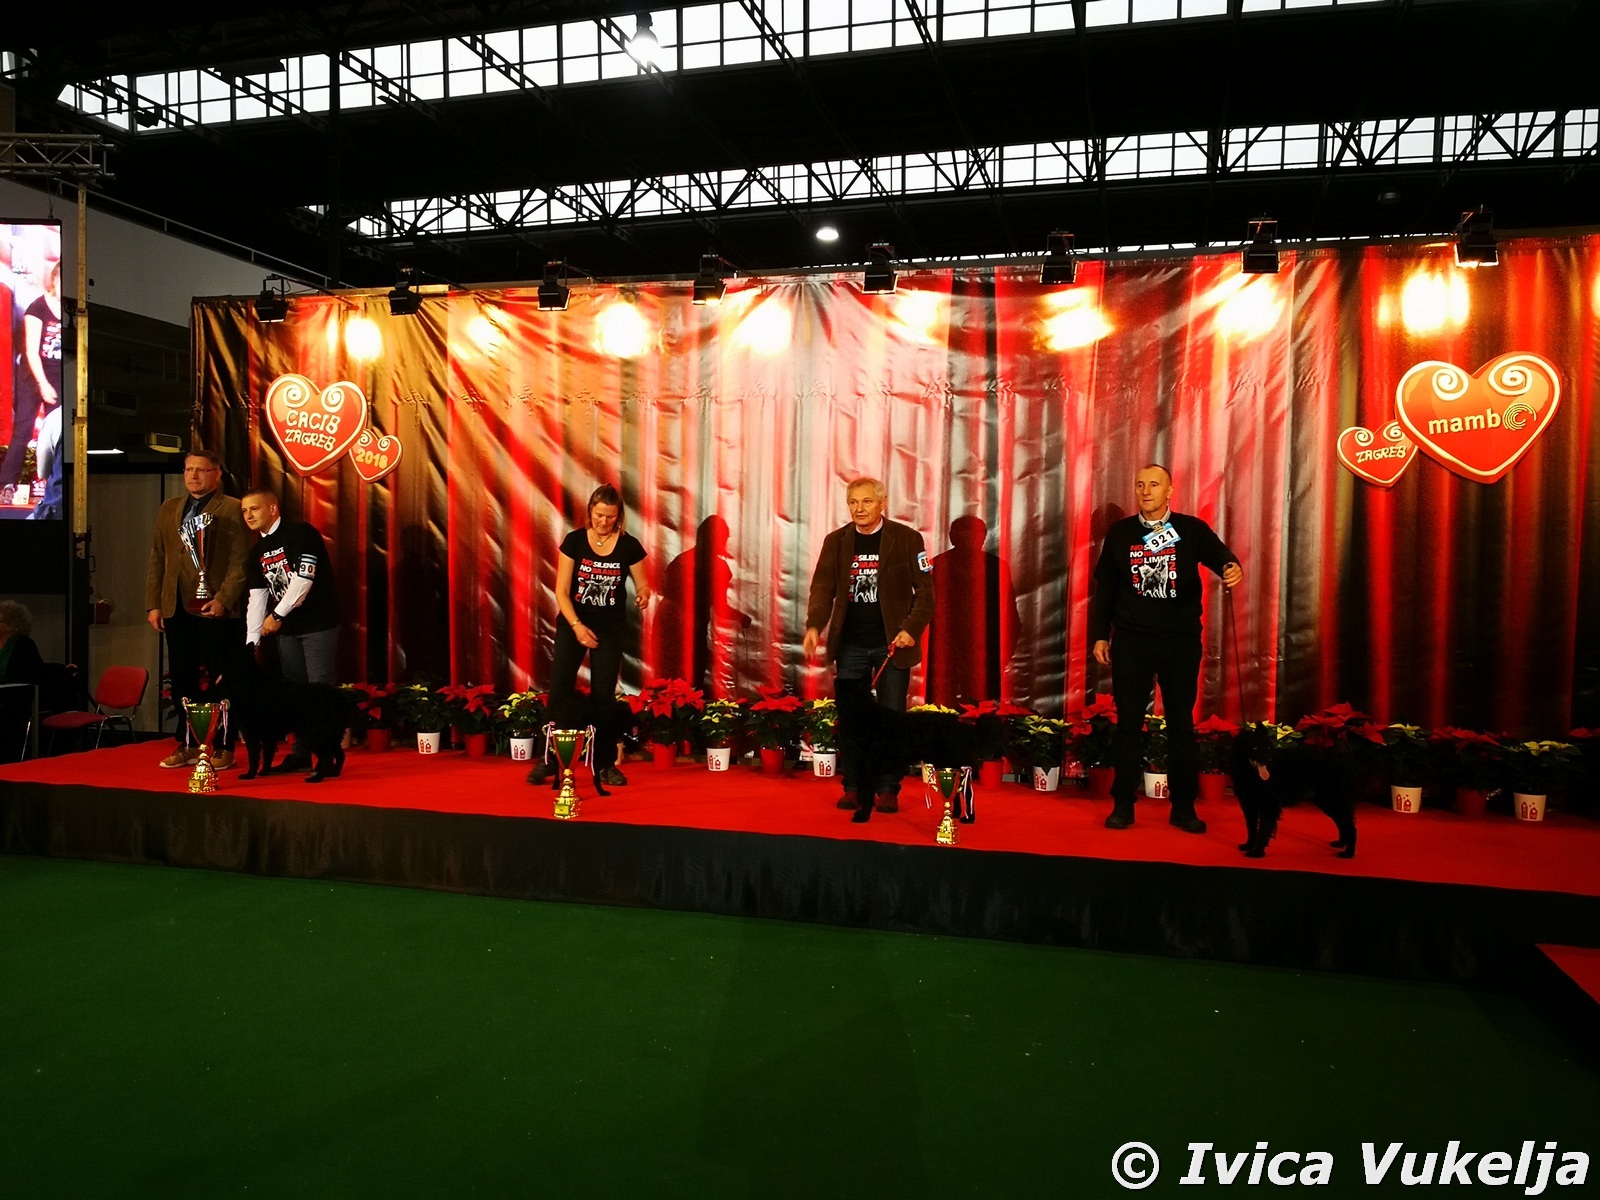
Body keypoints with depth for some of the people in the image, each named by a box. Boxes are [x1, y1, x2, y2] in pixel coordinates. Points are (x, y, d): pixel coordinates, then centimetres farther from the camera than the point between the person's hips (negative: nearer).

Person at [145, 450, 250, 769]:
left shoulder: (232, 510, -1)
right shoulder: (169, 509, 17)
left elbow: (241, 563, -8)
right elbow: (157, 560, 16)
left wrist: (223, 599, -16)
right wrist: (153, 604, 9)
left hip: (217, 610, -5)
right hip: (176, 609, 6)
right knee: (182, 680, 9)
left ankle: (224, 748, 8)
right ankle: (187, 745, 19)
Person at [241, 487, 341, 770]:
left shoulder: (301, 533, -11)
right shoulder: (257, 551, 13)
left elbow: (303, 579, -19)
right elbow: (257, 598, 10)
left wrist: (277, 615, -14)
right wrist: (251, 642, 3)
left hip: (319, 624, -8)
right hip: (287, 629, 8)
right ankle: (301, 755, 18)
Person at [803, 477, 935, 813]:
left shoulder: (907, 539, -3)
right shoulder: (836, 541, 5)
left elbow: (925, 591, -3)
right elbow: (823, 587, 0)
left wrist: (911, 629, -17)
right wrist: (814, 626, -18)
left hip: (893, 643, -2)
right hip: (850, 644, 3)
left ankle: (888, 790, 10)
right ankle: (853, 788, 14)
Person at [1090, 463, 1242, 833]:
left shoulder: (1192, 529, 2)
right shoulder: (1120, 532, 6)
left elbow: (1219, 554, -14)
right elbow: (1104, 587, 10)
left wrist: (1232, 567, -38)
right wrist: (1100, 635, 6)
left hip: (1181, 640, 0)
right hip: (1131, 640, 1)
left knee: (1182, 722, 6)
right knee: (1128, 722, 3)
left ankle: (1184, 807, 15)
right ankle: (1122, 804, 12)